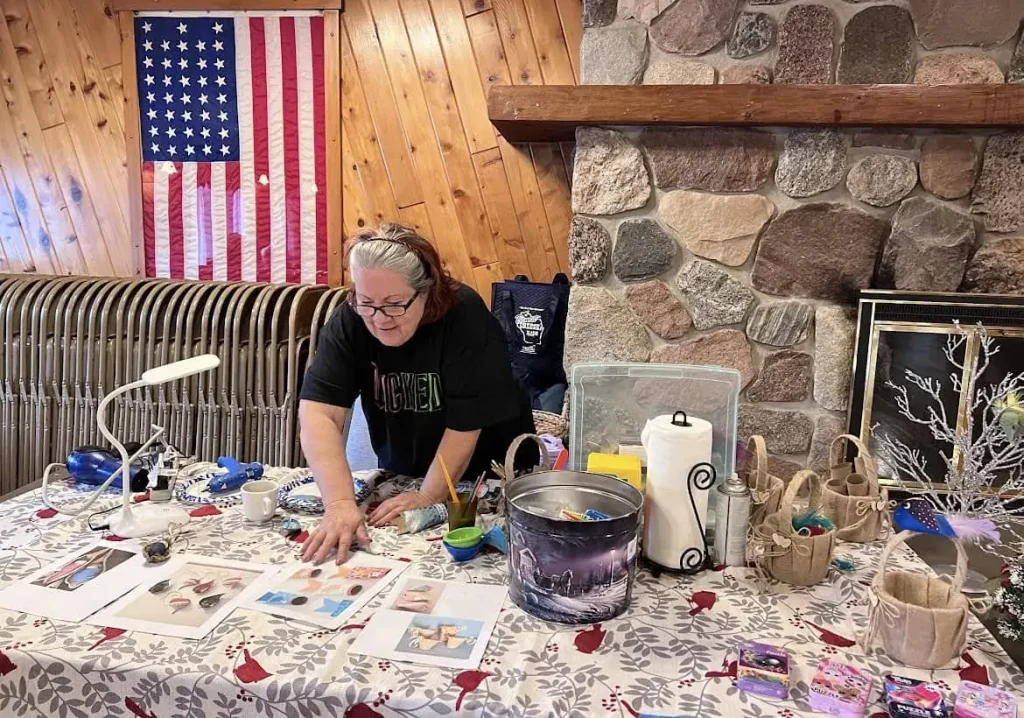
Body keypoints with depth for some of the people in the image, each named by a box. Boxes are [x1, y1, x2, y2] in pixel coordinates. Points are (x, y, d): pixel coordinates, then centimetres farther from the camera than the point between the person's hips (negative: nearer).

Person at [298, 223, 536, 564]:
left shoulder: (465, 317, -26)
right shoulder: (349, 321, -18)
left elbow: (465, 423, -24)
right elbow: (318, 412, -27)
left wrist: (428, 498, -27)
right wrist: (340, 503, -38)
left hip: (486, 477, -2)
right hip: (399, 474, 3)